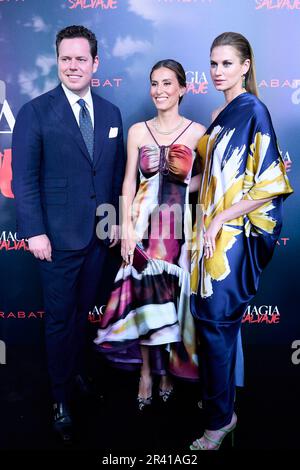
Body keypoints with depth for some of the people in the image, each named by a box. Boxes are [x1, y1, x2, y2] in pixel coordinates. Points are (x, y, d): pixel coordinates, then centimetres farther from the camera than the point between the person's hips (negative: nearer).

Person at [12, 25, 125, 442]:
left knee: (84, 311, 17)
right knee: (60, 318, 8)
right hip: (58, 236, -4)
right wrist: (35, 232, -14)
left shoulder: (111, 113, 8)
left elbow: (117, 173, 12)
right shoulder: (35, 112, -6)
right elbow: (24, 179, -9)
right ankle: (61, 396, 26)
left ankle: (76, 370, 40)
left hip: (99, 235, 4)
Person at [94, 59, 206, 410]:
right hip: (144, 223, 1)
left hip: (179, 224, -1)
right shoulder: (137, 131, 5)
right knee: (144, 295, 4)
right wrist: (127, 228, -4)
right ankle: (146, 371, 23)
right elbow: (129, 182, 3)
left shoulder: (197, 132, 0)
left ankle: (168, 368, 29)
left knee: (174, 296, 6)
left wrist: (181, 184, -10)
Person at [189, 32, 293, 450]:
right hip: (213, 231, 8)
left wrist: (219, 221, -17)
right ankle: (217, 396, 36)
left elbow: (269, 185, -18)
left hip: (232, 235, -8)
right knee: (212, 318, 16)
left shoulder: (253, 111, -12)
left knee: (217, 322, 0)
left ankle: (220, 417, 20)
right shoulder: (223, 115, 13)